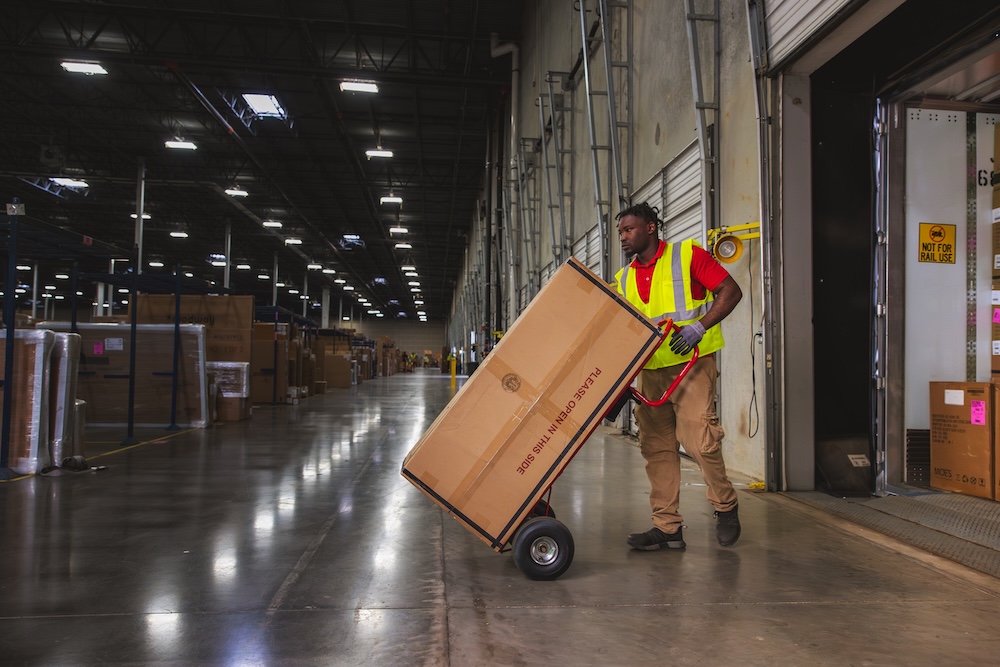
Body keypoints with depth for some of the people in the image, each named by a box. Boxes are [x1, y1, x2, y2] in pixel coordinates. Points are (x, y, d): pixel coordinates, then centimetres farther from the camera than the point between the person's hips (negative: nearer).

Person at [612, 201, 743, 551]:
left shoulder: (688, 254, -3)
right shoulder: (624, 279, 12)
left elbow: (731, 291, -7)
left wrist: (699, 326, -20)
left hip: (691, 364, -6)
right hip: (650, 371, 6)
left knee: (698, 439, -13)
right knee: (656, 447, 5)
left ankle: (726, 506, 12)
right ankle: (667, 526, 13)